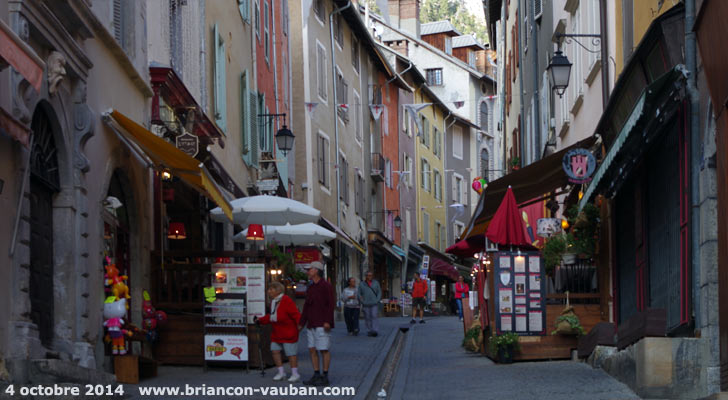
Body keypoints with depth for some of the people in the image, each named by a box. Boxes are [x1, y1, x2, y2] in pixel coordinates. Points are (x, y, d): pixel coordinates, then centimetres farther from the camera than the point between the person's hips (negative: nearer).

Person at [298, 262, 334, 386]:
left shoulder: (325, 286, -7)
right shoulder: (310, 288, 17)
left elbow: (330, 304, -12)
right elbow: (306, 306, 20)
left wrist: (327, 321, -20)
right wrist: (301, 323, 17)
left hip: (322, 325, -8)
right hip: (311, 325, 8)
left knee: (324, 350, -4)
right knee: (312, 349, 6)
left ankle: (325, 376, -2)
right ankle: (316, 375, 12)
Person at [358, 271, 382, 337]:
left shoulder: (376, 283, 7)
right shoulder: (362, 284, 7)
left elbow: (379, 292, 8)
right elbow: (359, 294, 7)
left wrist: (377, 301, -5)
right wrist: (362, 302, -6)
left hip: (374, 304, -1)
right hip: (366, 305, 1)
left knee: (374, 317, -13)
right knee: (367, 318, 0)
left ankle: (375, 331, -19)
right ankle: (369, 331, 8)